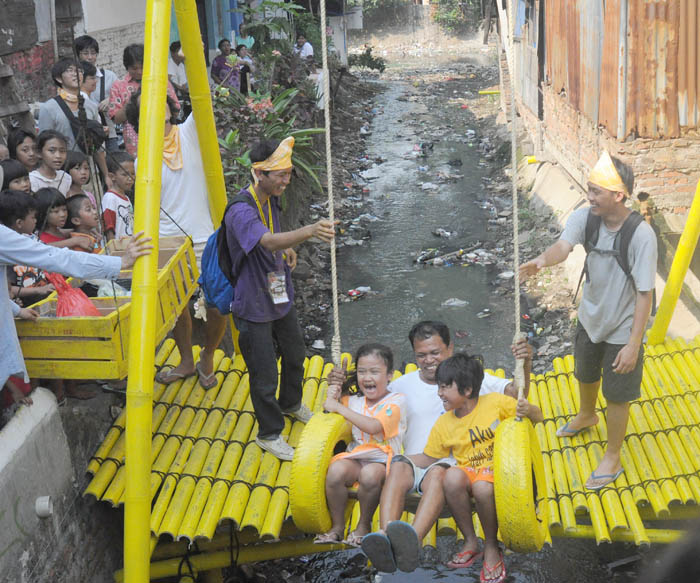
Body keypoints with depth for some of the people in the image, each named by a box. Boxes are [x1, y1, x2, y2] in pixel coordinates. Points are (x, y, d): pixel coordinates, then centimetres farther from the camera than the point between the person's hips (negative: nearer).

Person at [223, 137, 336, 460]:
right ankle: (269, 433, 25)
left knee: (295, 355, 26)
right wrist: (310, 231, -62)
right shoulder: (240, 212, -29)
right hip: (254, 307, -8)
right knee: (264, 375, 3)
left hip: (281, 296, 9)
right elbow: (268, 241, -48)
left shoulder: (271, 199, 0)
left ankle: (291, 403, 52)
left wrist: (287, 250, 2)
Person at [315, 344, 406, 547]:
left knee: (369, 475, -38)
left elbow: (373, 426, -20)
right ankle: (337, 526, -11)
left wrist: (339, 407, -16)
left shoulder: (395, 401, -4)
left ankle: (364, 526, -13)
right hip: (355, 456, 4)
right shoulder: (354, 401, 14)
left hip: (382, 460, -4)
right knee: (336, 470, -30)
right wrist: (333, 398, 7)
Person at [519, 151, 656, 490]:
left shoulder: (641, 236, -30)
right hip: (590, 318, 6)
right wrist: (542, 260, -57)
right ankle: (586, 416, 63)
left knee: (617, 396, 12)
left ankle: (612, 459, 35)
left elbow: (645, 294, -25)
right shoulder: (585, 218, -16)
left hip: (622, 330, -6)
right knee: (585, 374, 31)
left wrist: (633, 344, -25)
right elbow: (564, 246, -33)